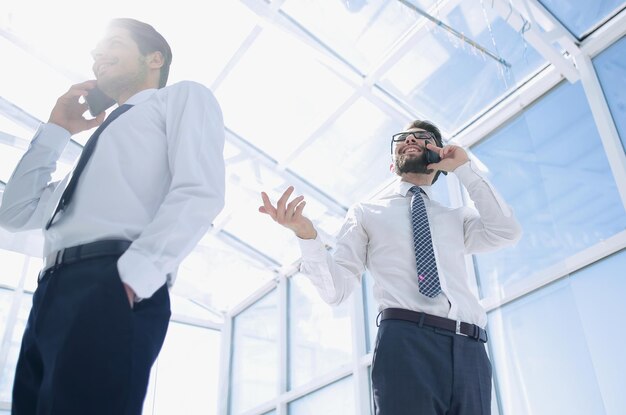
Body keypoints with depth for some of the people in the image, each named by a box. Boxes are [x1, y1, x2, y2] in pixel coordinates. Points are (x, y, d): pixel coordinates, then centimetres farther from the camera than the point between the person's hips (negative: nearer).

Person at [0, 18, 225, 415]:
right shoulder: (105, 134, 35)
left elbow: (200, 192, -7)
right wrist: (55, 129, 28)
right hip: (52, 295, 8)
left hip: (112, 288, -8)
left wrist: (134, 272, -19)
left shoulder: (183, 96, 13)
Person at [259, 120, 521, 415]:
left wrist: (464, 170, 10)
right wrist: (306, 234, -14)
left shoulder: (456, 217, 24)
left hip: (469, 349, 3)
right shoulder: (367, 212, 15)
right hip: (406, 342, -3)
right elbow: (336, 290, 4)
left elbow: (506, 233, 3)